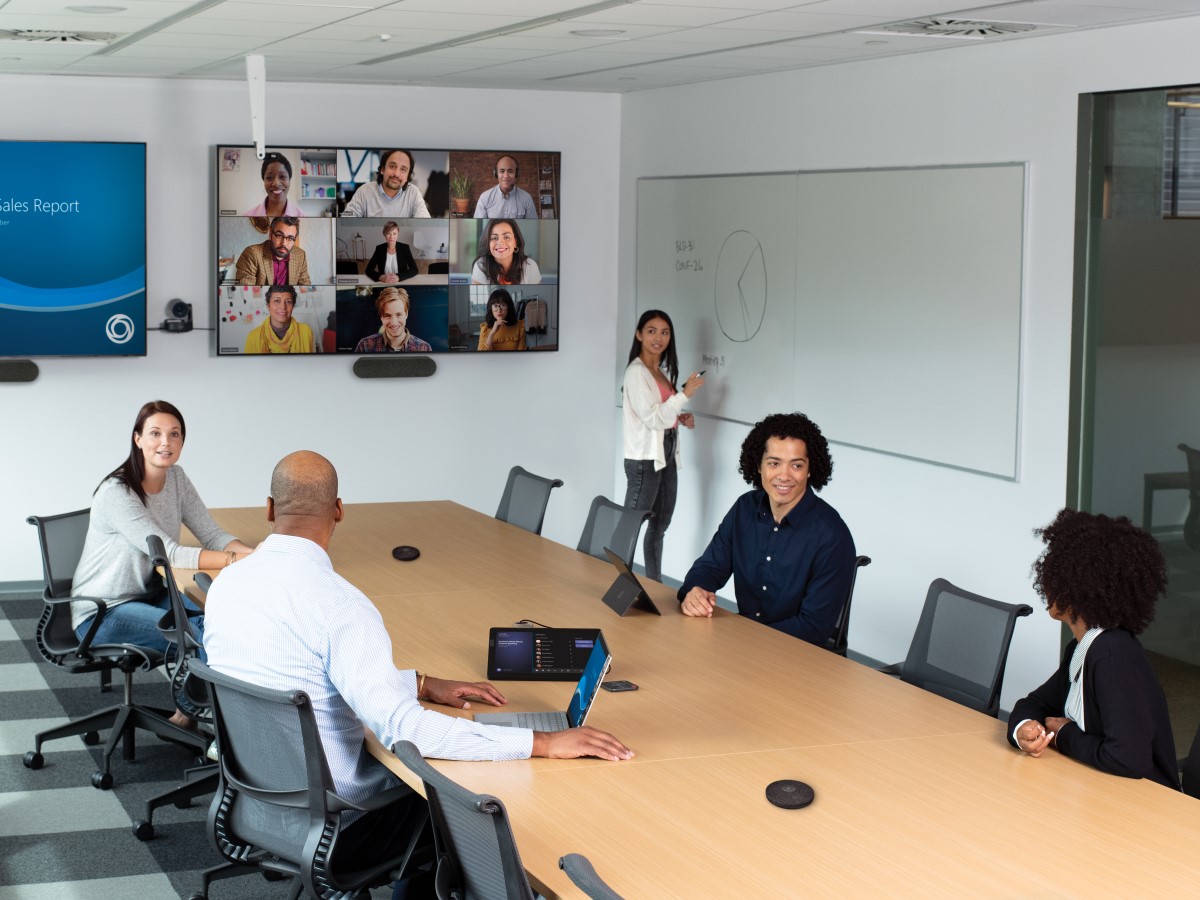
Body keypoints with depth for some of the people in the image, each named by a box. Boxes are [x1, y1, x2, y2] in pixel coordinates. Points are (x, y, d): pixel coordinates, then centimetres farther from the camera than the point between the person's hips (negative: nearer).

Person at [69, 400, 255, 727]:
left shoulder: (176, 479, 1)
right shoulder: (117, 493, -22)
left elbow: (213, 535, -1)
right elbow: (168, 554, -27)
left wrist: (256, 554, -22)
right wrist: (237, 559, -34)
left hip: (148, 595, 7)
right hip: (100, 614, -7)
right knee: (200, 634, -25)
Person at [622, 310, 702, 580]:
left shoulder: (663, 371, 14)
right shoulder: (636, 372, -13)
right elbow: (652, 418, -19)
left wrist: (681, 417, 7)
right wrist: (685, 394, -22)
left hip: (666, 455, 9)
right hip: (644, 458, -9)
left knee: (659, 526, 15)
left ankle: (654, 584, 24)